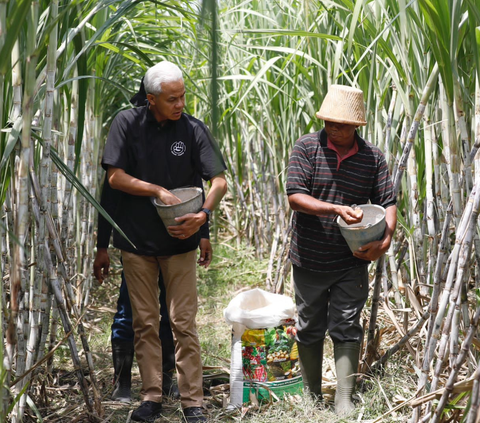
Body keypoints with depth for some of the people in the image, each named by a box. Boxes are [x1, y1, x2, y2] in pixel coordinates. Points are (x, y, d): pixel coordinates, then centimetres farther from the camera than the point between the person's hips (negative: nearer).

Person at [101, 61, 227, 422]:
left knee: (184, 323, 0)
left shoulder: (193, 129, -5)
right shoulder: (128, 123, -4)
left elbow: (219, 181, -7)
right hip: (136, 240, 1)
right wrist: (158, 191, -16)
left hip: (179, 240, -1)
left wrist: (203, 214, -25)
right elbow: (115, 176, -6)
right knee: (145, 323, 9)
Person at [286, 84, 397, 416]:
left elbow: (388, 202, -1)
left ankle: (344, 401, 5)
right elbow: (295, 196, -16)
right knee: (309, 327, 12)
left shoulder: (373, 157, -1)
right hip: (309, 260, 0)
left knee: (347, 327, -1)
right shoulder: (307, 147, -7)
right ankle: (312, 396, 28)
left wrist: (386, 239, -19)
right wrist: (337, 209, -27)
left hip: (352, 261, 0)